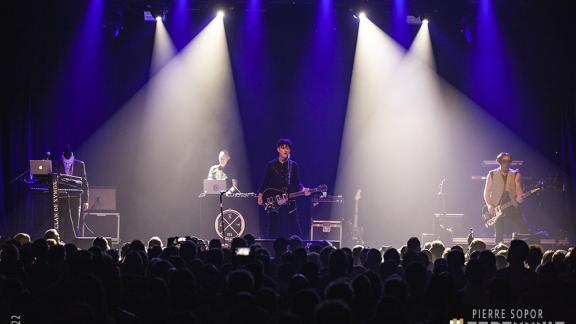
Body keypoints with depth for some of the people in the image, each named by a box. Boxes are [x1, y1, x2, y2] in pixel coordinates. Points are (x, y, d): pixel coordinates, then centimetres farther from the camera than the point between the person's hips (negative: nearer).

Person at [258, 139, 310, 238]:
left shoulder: (293, 165, 6)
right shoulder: (271, 165, 5)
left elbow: (297, 183, 7)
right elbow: (264, 183, 9)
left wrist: (303, 189, -12)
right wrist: (260, 195, -1)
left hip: (290, 203, 0)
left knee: (293, 230, -5)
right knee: (275, 232, 2)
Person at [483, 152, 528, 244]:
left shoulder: (515, 174, 8)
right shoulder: (492, 174, 6)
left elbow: (518, 188, 0)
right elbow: (487, 192, 6)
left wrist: (519, 198, -22)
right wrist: (489, 205, -7)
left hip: (512, 206, 1)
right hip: (497, 207, -1)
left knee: (524, 229, -8)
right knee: (499, 234, -2)